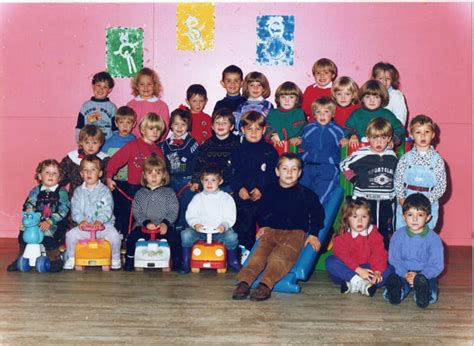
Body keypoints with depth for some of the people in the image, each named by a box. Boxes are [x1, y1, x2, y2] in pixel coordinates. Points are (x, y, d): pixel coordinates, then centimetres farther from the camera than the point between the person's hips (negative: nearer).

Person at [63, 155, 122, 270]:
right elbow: (75, 210, 1)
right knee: (71, 234, -18)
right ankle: (71, 258, 5)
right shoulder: (78, 191, 9)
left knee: (114, 235, -27)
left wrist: (100, 220, -27)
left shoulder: (104, 190, 1)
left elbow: (107, 209, -10)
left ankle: (115, 259, -3)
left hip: (104, 224, -2)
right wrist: (81, 220, -19)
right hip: (84, 225, 3)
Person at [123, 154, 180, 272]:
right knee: (132, 237, -23)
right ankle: (129, 260, -1)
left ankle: (176, 262, -9)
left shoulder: (169, 192, 7)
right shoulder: (140, 194, 10)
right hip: (143, 226, 1)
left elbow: (173, 211, 0)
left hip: (164, 226, -1)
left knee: (174, 237, -26)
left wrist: (165, 223, -17)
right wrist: (146, 223, -15)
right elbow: (136, 212, 1)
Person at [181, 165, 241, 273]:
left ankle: (232, 261, -2)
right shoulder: (197, 198, 11)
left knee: (231, 237, -29)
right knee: (186, 235, -25)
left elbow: (230, 217, -1)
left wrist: (224, 225, -22)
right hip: (200, 230, 1)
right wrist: (195, 224, -15)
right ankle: (186, 262, -7)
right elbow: (190, 215, 5)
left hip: (220, 231, -1)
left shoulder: (226, 198, 5)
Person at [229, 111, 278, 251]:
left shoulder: (269, 151, 2)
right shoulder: (238, 151, 6)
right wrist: (239, 188, -15)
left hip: (264, 198, -1)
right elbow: (233, 174, 2)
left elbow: (274, 175, -2)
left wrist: (262, 189, -14)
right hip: (243, 199, 2)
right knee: (243, 231, 8)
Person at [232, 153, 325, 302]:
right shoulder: (270, 191, 18)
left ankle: (265, 285, -50)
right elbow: (262, 211, 27)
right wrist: (263, 226, 9)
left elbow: (317, 214, 10)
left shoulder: (306, 194, 10)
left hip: (296, 233, -3)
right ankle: (244, 282, -43)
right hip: (271, 230, 3)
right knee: (259, 253, -26)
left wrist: (313, 234, -2)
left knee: (279, 256, -32)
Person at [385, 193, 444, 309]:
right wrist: (405, 274, -20)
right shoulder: (398, 235, -2)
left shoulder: (433, 238, -6)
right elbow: (393, 259, -1)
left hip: (426, 274, -1)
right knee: (392, 280, -30)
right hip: (403, 273, 1)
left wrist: (419, 276, -21)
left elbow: (437, 265, -7)